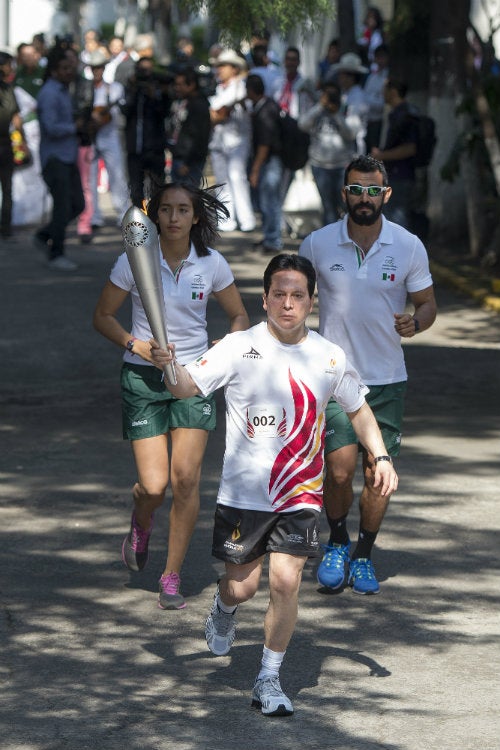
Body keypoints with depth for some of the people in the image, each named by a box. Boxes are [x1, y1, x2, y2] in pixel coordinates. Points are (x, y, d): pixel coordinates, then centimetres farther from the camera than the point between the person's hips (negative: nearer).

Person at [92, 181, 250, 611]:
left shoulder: (212, 264, -2)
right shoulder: (134, 261, -6)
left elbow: (239, 317, 12)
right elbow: (103, 316, 2)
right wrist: (135, 343, -15)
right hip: (143, 377, -1)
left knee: (185, 476, -11)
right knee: (154, 485, -8)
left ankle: (173, 576, 3)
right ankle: (141, 525, 31)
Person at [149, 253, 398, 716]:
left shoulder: (329, 358, 1)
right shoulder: (239, 348, -7)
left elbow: (358, 409, 17)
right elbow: (188, 387, -18)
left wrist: (380, 457, 5)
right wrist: (169, 366, -40)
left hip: (300, 495, 1)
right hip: (244, 492, -1)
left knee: (286, 581, -11)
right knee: (241, 586, 7)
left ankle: (269, 680, 5)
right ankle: (223, 609, 45)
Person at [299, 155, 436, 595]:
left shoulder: (409, 247, -3)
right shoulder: (317, 245, -3)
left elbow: (428, 304, 6)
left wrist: (415, 322, -16)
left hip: (388, 378, 1)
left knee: (378, 472, 3)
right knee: (341, 468, -13)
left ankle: (364, 555, 23)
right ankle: (337, 542, 15)